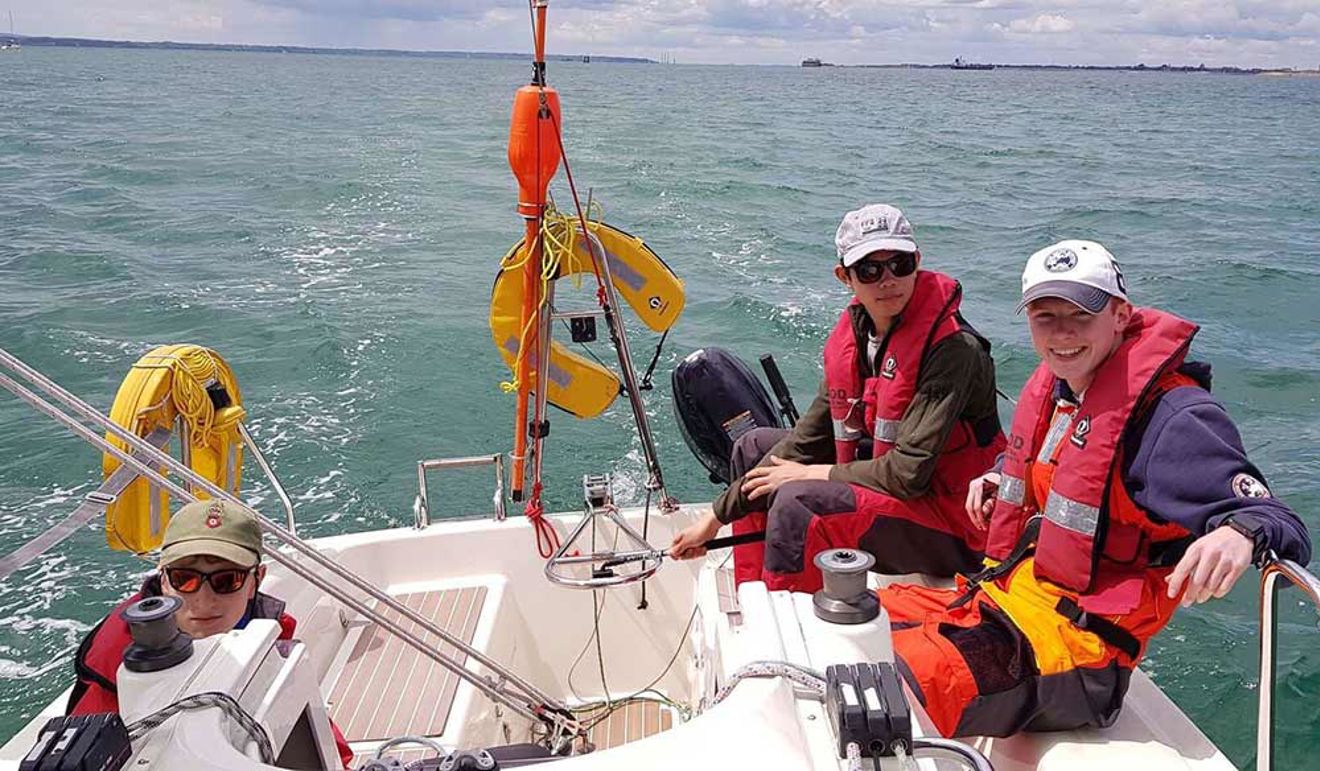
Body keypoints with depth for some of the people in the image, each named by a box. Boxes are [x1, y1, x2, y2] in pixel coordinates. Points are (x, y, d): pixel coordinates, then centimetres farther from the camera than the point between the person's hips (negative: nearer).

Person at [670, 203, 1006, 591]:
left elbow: (909, 474, -26)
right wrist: (716, 518, 1)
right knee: (754, 447, 13)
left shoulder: (954, 349, -23)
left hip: (950, 527, -8)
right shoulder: (851, 337, 0)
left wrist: (808, 474, -13)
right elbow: (806, 441, 3)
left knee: (797, 501, -30)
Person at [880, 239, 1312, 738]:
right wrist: (1002, 481, 13)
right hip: (1001, 598, 9)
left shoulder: (1173, 416, -15)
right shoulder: (1053, 388, 10)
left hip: (1075, 641, -9)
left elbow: (1284, 529, -19)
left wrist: (1241, 533, -42)